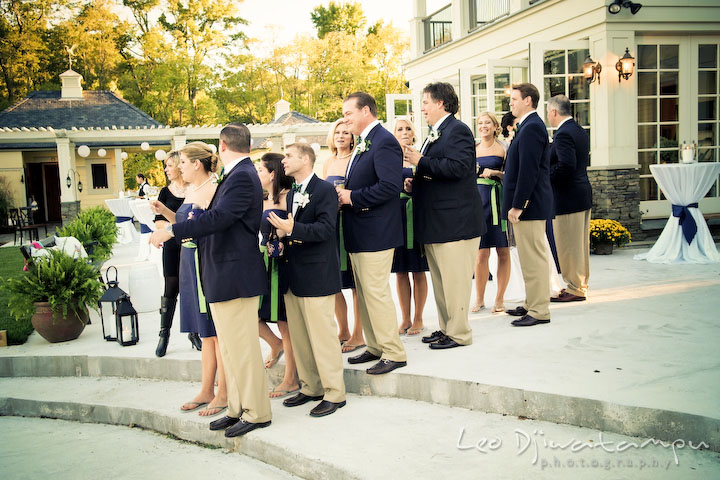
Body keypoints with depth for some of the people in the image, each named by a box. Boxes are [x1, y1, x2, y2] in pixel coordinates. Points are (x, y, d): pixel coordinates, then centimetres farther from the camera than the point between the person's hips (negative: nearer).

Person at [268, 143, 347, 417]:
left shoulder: (324, 190, -9)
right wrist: (281, 233, -1)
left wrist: (292, 230, -29)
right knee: (299, 336, 13)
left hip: (317, 275, -9)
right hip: (294, 276, 9)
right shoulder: (292, 194, 19)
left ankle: (334, 393, 6)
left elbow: (325, 228, -20)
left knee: (322, 335, -5)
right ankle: (310, 388, 25)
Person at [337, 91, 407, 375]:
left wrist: (352, 197, -19)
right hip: (358, 234, 10)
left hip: (375, 233, -10)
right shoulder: (363, 143, 17)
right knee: (364, 293, 15)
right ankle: (376, 347, 27)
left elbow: (389, 186, -25)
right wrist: (343, 194, 3)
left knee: (376, 292, -5)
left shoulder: (384, 142, -15)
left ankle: (394, 354, 6)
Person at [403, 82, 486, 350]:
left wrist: (420, 162, -19)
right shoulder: (435, 134, 20)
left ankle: (458, 333, 6)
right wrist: (415, 182, 11)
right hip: (435, 222, 10)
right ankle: (446, 328, 25)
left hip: (455, 222, -10)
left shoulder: (458, 130, -11)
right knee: (440, 279, 15)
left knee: (455, 279, -4)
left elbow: (457, 167, -26)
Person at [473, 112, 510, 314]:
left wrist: (495, 173, -14)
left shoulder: (503, 149, 3)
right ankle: (479, 298, 12)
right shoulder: (472, 149, 12)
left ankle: (499, 298, 12)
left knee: (503, 252, 1)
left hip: (498, 202, -2)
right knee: (481, 253, 0)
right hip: (478, 201, 2)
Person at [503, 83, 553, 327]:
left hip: (528, 204, -10)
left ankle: (539, 311, 2)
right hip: (525, 203, 10)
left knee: (533, 257, -5)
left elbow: (529, 170, -21)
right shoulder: (529, 125, 17)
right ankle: (532, 304, 24)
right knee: (529, 256, 15)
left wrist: (517, 205, -21)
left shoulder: (531, 127, -15)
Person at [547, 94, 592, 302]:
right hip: (583, 193, 10)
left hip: (568, 198, -10)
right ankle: (581, 284, 26)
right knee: (580, 244, 16)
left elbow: (566, 165, -29)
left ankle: (574, 289, 8)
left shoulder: (563, 134, -18)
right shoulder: (580, 130, 12)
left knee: (568, 246, 0)